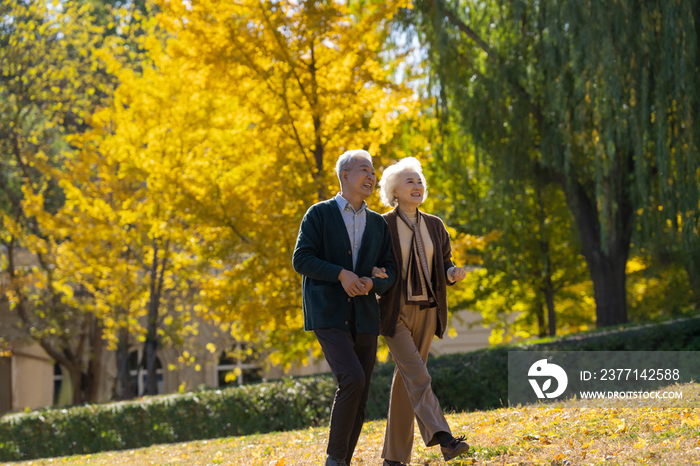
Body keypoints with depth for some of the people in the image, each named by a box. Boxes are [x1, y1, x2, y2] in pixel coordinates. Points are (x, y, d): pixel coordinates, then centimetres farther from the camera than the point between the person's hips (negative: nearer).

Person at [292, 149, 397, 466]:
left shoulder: (377, 224, 14)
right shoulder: (319, 214, 1)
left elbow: (390, 270, 12)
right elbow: (301, 259, -7)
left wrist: (372, 283, -11)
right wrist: (341, 274, -19)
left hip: (364, 317, 5)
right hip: (328, 313, -5)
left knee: (360, 396, 2)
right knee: (352, 379, -22)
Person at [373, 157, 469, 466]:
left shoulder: (434, 226, 9)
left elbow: (444, 268, 13)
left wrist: (454, 274, -10)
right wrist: (373, 273, -21)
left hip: (426, 313, 5)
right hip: (395, 313, -4)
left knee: (406, 381, 7)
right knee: (418, 376, -19)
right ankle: (443, 439, -33)